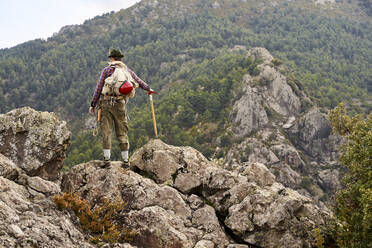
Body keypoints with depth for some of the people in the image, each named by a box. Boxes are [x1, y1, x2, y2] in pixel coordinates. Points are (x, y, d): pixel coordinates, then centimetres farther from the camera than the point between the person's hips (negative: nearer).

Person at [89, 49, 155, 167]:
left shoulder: (107, 70, 2)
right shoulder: (127, 71, 12)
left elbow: (98, 88, 0)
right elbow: (139, 81, 28)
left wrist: (93, 105, 4)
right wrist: (148, 89, 47)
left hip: (106, 103, -2)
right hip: (120, 104, 2)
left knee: (106, 131, 1)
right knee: (122, 132, 9)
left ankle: (107, 159, -2)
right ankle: (125, 160, 11)